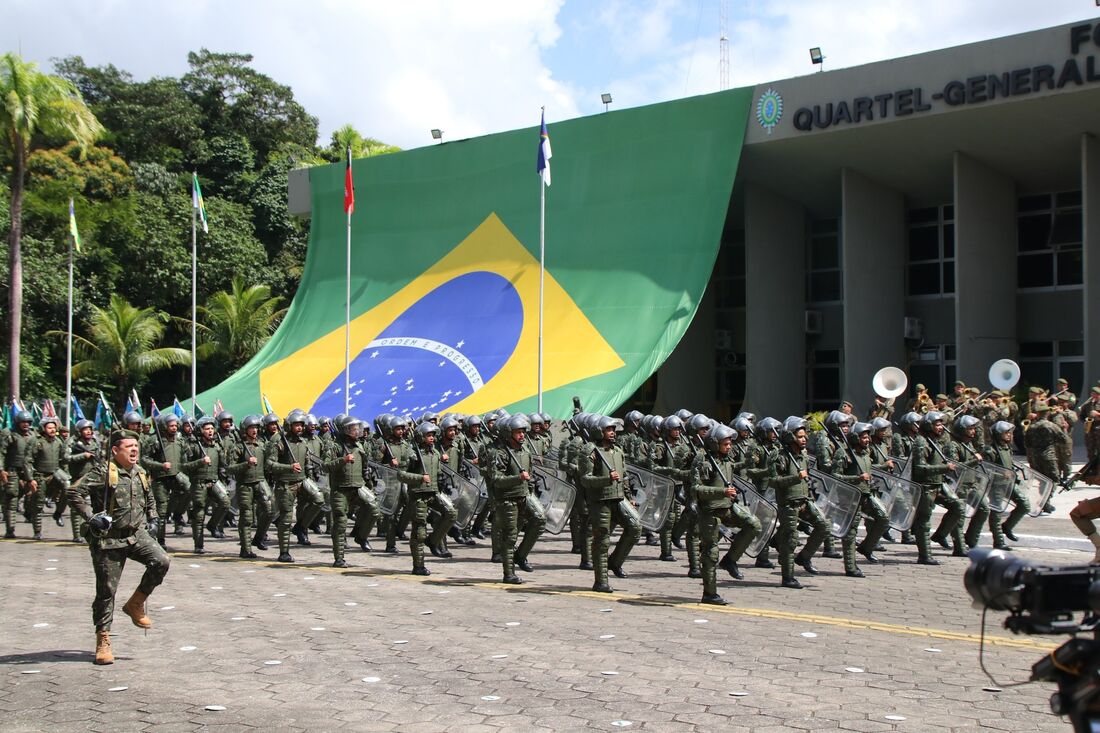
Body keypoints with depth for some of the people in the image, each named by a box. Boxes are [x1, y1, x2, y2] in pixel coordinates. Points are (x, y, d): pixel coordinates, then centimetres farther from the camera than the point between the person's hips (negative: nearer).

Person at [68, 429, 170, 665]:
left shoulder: (140, 473, 11)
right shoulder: (103, 472, -10)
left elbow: (149, 499, 29)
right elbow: (74, 493, -17)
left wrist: (152, 517, 15)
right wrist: (91, 517, -22)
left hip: (137, 534, 5)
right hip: (108, 539, -5)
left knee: (161, 561, -19)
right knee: (106, 590, -1)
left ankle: (136, 603, 4)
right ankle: (103, 640, 12)